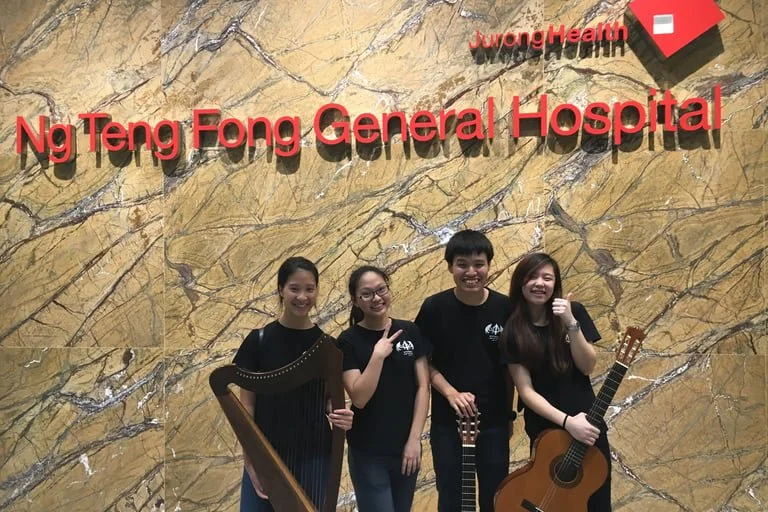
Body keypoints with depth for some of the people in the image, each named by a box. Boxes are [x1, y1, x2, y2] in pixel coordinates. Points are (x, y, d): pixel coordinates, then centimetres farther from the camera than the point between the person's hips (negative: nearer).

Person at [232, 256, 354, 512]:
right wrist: (251, 460, -7)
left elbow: (331, 400, 6)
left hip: (314, 459, 1)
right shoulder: (259, 340, -4)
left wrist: (340, 417, -17)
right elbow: (246, 405, -2)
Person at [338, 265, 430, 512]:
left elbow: (423, 387, -1)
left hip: (407, 447, 3)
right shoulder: (349, 340, -8)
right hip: (367, 452, -3)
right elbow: (359, 398, -16)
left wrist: (415, 438, -7)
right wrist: (378, 354, -22)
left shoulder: (410, 332, 1)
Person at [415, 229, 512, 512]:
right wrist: (451, 393, -15)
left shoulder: (505, 308, -6)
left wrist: (511, 412, 5)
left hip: (494, 421, 1)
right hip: (447, 421, -1)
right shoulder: (435, 307, -9)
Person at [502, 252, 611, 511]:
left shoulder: (574, 312, -3)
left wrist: (570, 323, -21)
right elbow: (526, 391, -12)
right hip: (545, 429, -1)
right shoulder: (513, 330, -9)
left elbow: (587, 367, -9)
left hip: (588, 422, 2)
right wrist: (566, 421, -21)